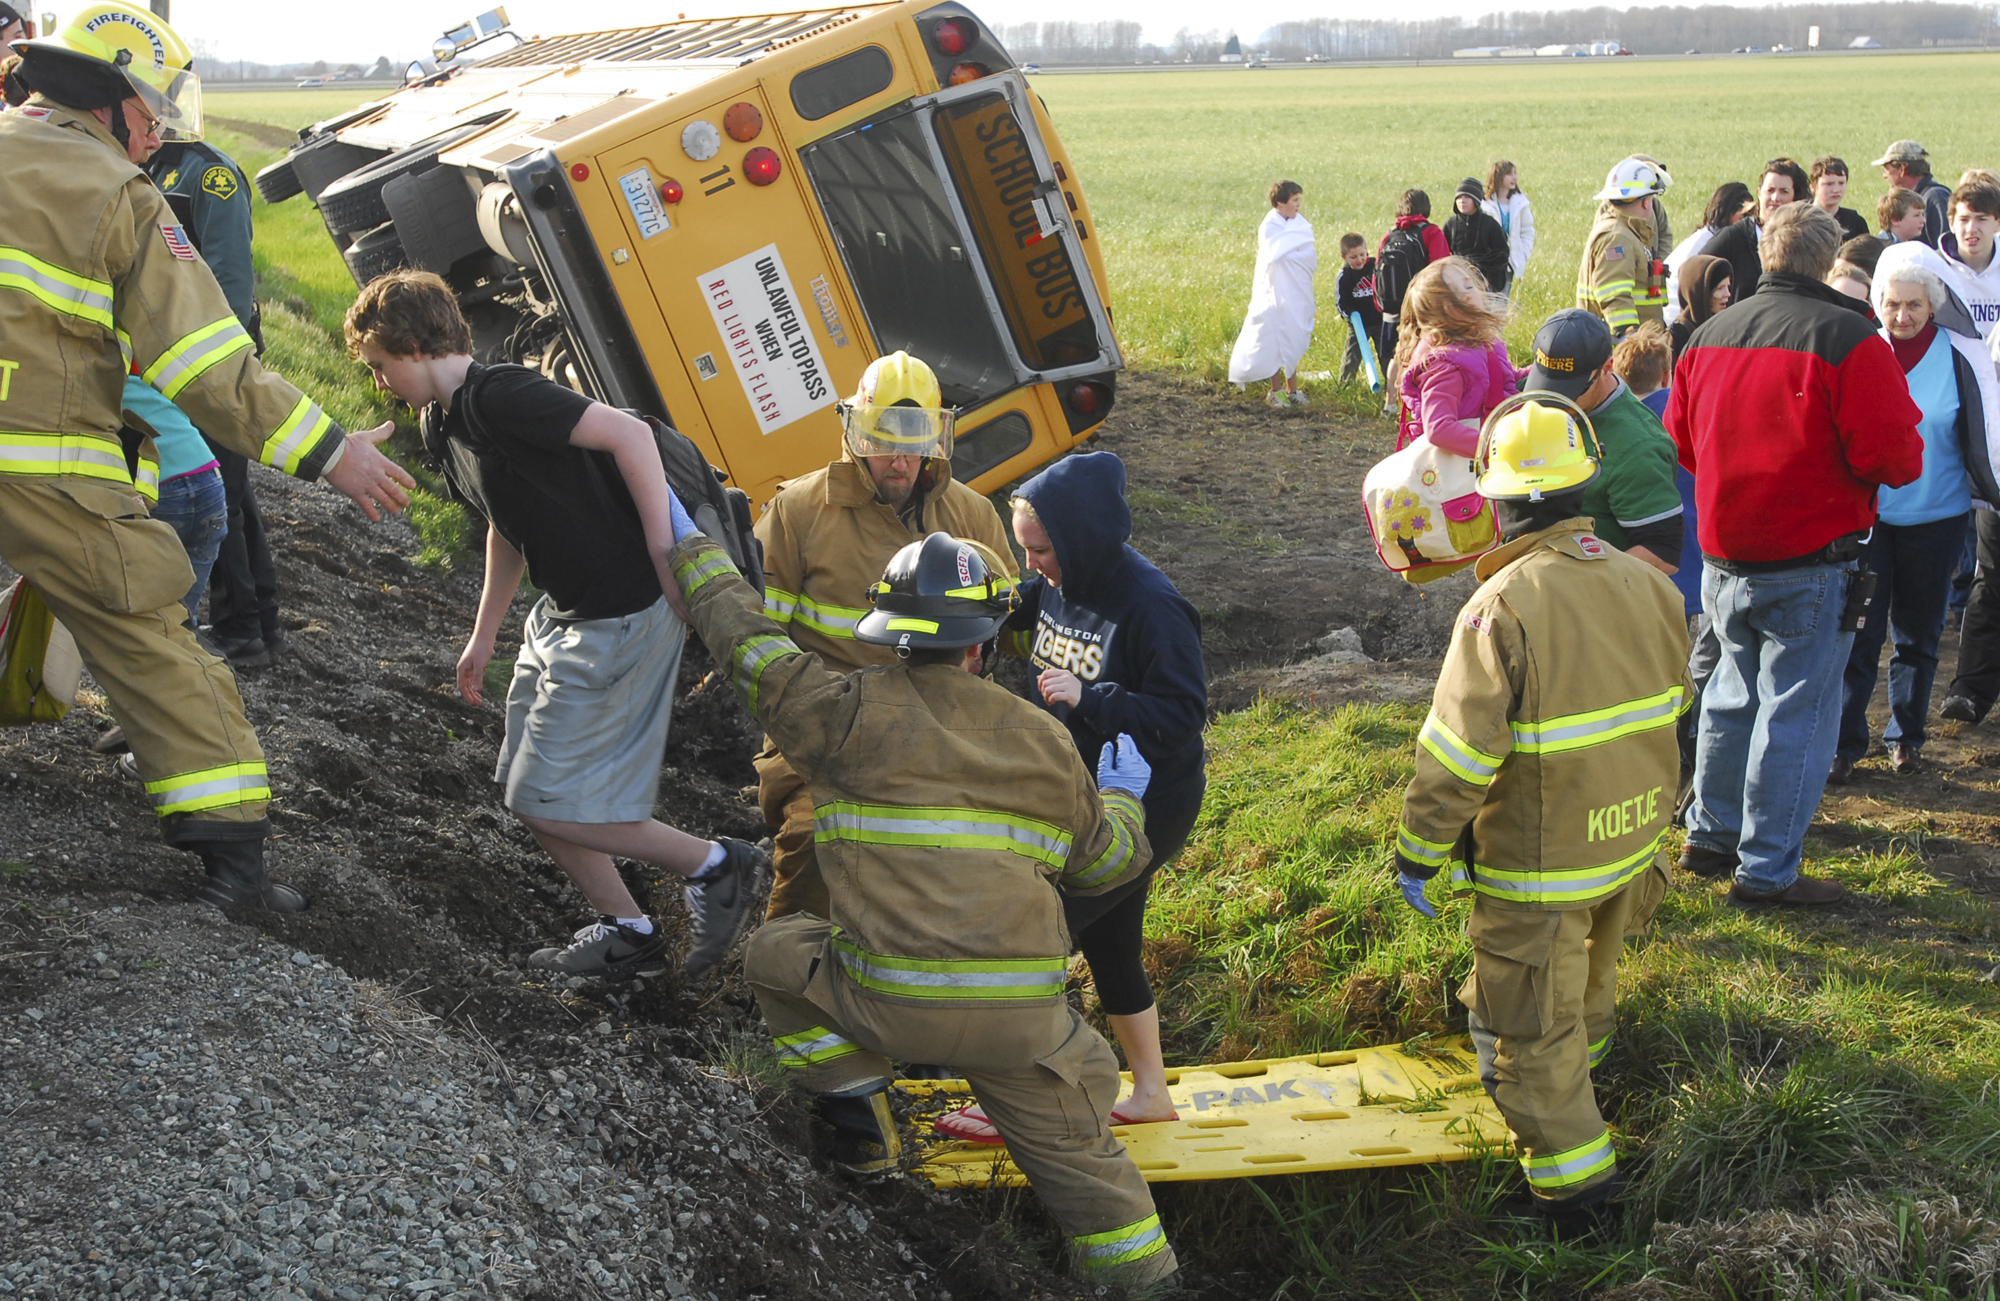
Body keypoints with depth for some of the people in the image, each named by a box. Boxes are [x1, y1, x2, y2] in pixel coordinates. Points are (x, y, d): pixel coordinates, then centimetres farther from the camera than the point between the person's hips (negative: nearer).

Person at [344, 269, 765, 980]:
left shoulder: (498, 395, -19)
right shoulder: (439, 426, 12)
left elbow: (629, 434, -26)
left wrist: (665, 557, -27)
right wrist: (482, 639, 26)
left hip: (620, 618, -10)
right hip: (560, 614, 10)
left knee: (547, 803, -5)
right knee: (525, 790, 15)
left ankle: (712, 865, 8)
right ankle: (627, 932, 27)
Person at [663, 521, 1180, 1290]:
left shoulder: (852, 712, -2)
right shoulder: (1045, 741, 8)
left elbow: (750, 645, 9)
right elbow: (1105, 862, 17)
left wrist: (688, 546, 24)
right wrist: (1124, 796, 39)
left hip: (887, 1002, -2)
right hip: (1023, 1018, 3)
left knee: (775, 955, 24)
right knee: (1077, 1155, 19)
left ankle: (862, 1133, 24)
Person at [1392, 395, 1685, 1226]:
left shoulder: (1503, 609, -25)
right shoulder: (1648, 586, -4)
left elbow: (1456, 758, -23)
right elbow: (1669, 714, 11)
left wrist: (1418, 855, -11)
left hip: (1539, 865, -7)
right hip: (1633, 843, 7)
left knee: (1531, 1022, 10)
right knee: (1588, 979, 32)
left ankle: (1570, 1172, 19)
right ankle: (1576, 1058, 57)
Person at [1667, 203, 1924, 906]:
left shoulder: (1708, 336, 3)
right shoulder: (1848, 340, -16)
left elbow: (1680, 441, 13)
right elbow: (1895, 458, -18)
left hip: (1724, 559, 6)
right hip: (1810, 565, -6)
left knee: (1735, 695, 21)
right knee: (1797, 710, 3)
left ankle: (1710, 834, 31)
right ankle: (1765, 869, 8)